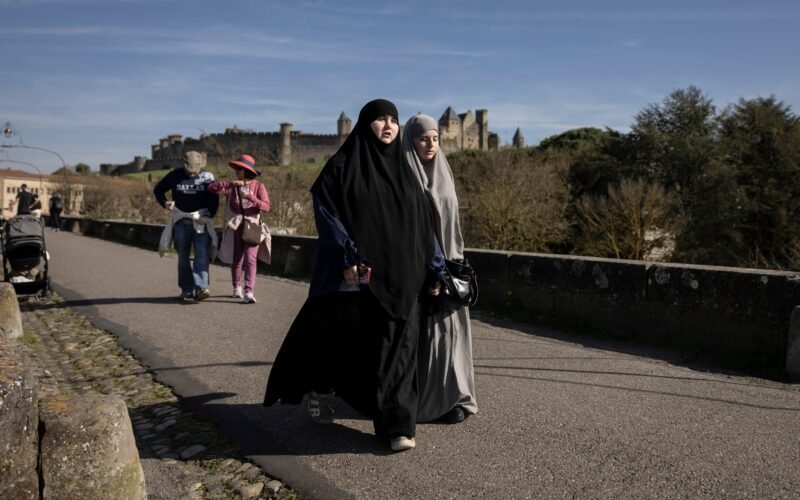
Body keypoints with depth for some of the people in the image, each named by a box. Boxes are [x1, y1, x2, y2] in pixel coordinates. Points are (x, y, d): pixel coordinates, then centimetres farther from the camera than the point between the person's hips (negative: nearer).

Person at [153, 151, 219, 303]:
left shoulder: (207, 177, 0)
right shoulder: (174, 175, 2)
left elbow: (214, 199, 5)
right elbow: (158, 189, 13)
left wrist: (208, 216, -8)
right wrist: (165, 203, -5)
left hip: (201, 223, -2)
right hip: (181, 222, 2)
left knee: (201, 255, -14)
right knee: (183, 257, 5)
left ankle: (201, 288, -19)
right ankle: (186, 290, 11)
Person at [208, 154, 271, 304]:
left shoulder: (259, 186, -1)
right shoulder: (232, 186, 5)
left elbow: (266, 206, -11)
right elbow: (212, 187, -8)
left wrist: (250, 197, -24)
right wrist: (230, 184, -20)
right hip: (235, 227, 3)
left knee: (250, 258, -15)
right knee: (236, 259, 12)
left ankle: (248, 292, -20)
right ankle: (237, 288, 32)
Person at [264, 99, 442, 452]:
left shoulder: (402, 169, 12)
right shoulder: (343, 164, -2)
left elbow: (422, 223, 12)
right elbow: (324, 210, -11)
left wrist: (433, 270, 10)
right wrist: (348, 257, -21)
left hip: (398, 275, 4)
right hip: (355, 270, -4)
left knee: (395, 345, 1)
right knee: (337, 331, 6)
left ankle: (396, 426, 7)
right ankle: (318, 387, 37)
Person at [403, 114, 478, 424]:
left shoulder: (443, 173, 11)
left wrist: (455, 259, 12)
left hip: (445, 261, 5)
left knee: (446, 327, 5)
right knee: (418, 330, 0)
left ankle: (450, 396, 13)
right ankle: (417, 398, 12)